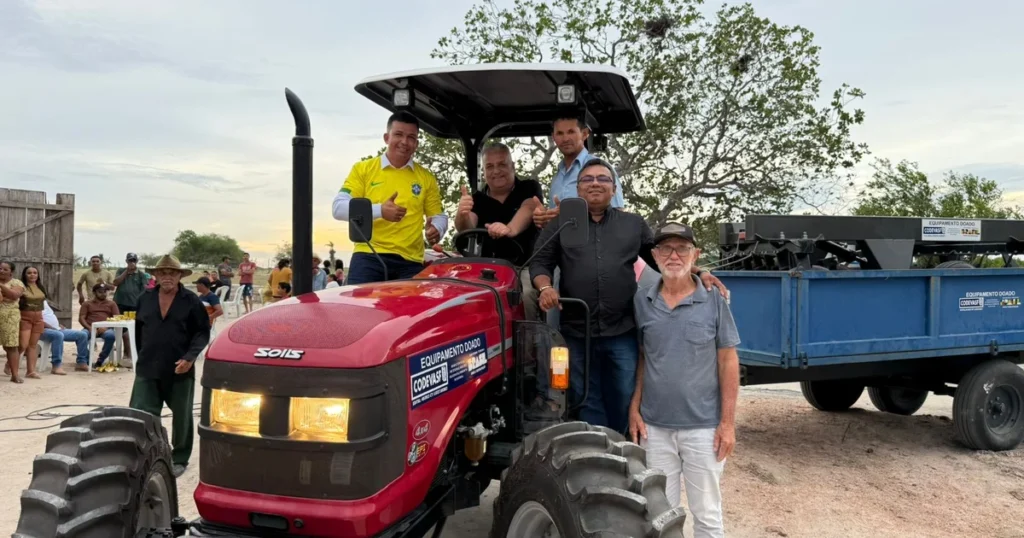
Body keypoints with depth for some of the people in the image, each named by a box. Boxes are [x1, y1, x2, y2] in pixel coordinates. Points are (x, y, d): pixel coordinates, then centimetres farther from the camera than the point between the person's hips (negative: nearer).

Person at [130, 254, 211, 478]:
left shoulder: (191, 301, -5)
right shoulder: (145, 299, 6)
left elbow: (202, 332, -6)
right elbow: (139, 330, 16)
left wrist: (190, 357, -18)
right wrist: (143, 357, 15)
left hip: (180, 370, -2)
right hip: (148, 369, 2)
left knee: (181, 417, 12)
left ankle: (179, 459, 28)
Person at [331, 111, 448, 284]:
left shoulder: (426, 178, 14)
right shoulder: (363, 169, 7)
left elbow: (439, 217, 19)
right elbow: (339, 207, -1)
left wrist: (436, 229, -7)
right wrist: (379, 210, -16)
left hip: (410, 262, 2)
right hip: (368, 257, -2)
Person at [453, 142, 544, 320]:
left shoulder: (529, 188, 5)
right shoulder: (477, 198, 12)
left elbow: (529, 209, -18)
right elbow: (465, 229, -6)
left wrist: (510, 229, -41)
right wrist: (462, 214, -32)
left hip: (525, 267, -2)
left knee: (525, 295, -33)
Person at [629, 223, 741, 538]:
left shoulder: (714, 302, -5)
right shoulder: (641, 302, 1)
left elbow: (728, 363, -3)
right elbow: (641, 358, 8)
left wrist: (727, 422, -6)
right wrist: (634, 408, 2)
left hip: (703, 427, -2)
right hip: (654, 426, 2)